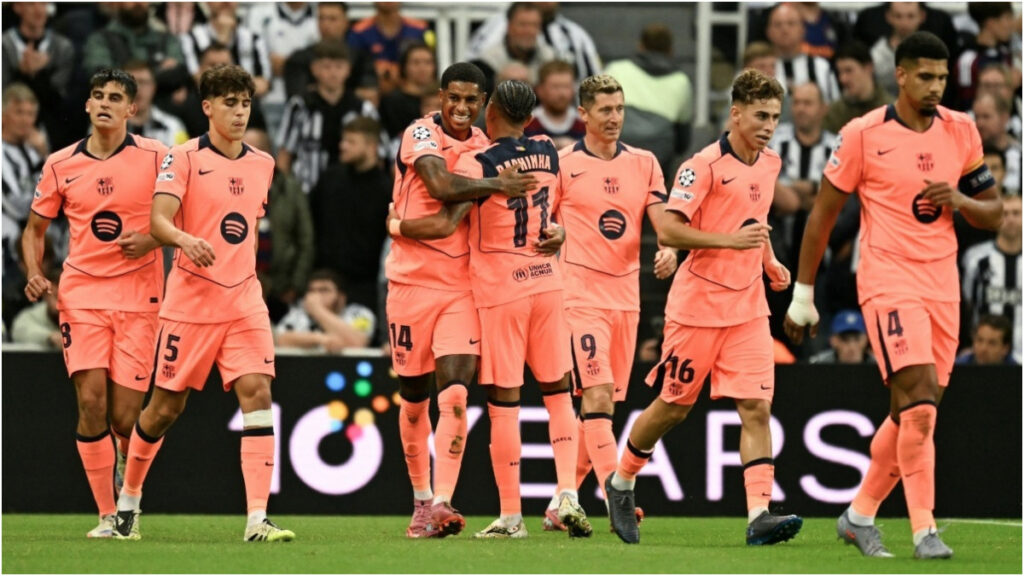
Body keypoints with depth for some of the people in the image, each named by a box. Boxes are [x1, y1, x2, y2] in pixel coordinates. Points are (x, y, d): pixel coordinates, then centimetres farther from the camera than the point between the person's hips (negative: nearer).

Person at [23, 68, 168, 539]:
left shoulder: (154, 157, -1)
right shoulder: (60, 164, 6)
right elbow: (36, 227, 17)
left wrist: (153, 239, -14)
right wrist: (34, 273, -1)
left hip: (138, 297, -1)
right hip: (81, 294, 1)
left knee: (124, 417, -5)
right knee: (91, 401, -13)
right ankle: (106, 515, -5)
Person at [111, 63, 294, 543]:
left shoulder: (263, 165, 11)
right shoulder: (183, 158, -6)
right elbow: (159, 220, -17)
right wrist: (186, 240, -37)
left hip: (245, 301, 4)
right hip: (191, 300, -4)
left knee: (257, 392, -14)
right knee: (166, 406, 5)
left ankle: (257, 520, -18)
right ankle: (128, 499, 28)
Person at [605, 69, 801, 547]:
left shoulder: (769, 164, 9)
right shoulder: (704, 166, -14)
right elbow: (668, 231, -19)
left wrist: (769, 261, 13)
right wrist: (729, 240, -27)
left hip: (748, 305, 5)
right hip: (698, 304, -5)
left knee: (756, 407, -8)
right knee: (673, 406, 6)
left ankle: (759, 514, -15)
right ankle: (621, 484, 30)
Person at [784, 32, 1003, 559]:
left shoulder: (961, 131, 7)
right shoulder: (863, 135, -6)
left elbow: (993, 213, 14)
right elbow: (823, 214, 1)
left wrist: (959, 201, -9)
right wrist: (802, 295, 2)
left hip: (943, 285, 5)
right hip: (888, 281, -5)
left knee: (911, 413, 8)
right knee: (920, 403, -18)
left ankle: (860, 514, 24)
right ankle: (924, 530, -16)